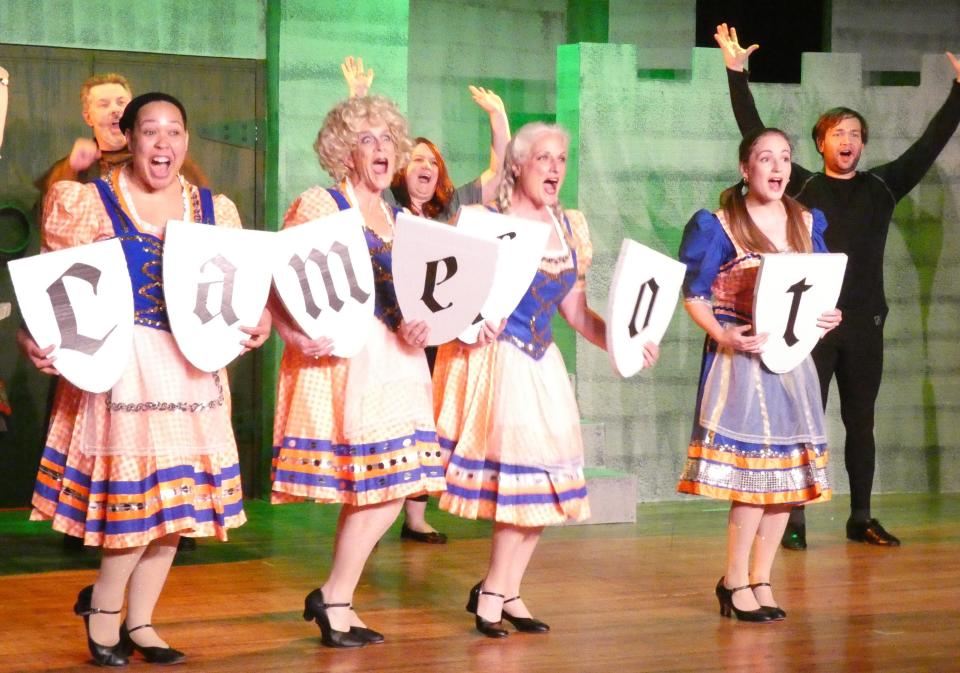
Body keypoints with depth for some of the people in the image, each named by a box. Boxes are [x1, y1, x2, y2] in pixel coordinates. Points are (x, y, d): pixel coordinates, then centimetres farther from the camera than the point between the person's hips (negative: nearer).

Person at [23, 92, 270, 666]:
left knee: (179, 498, 6)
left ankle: (139, 622, 19)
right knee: (139, 495, -9)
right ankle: (103, 604, 14)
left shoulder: (216, 210, 10)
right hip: (119, 366, -4)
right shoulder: (88, 203, 0)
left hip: (193, 369, 4)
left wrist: (258, 322, -9)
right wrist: (44, 343, -20)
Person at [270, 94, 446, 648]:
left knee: (388, 486, 3)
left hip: (395, 362, 7)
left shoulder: (399, 219, 18)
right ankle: (336, 598, 2)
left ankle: (336, 601, 13)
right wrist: (294, 334, -26)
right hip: (343, 357, -7)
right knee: (382, 486, -11)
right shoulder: (316, 206, -3)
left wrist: (419, 327, -2)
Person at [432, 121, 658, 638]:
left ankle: (498, 592, 15)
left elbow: (575, 309, 13)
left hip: (541, 364, 6)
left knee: (542, 478, 4)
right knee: (518, 474, -8)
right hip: (491, 358, -6)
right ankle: (498, 591, 5)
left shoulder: (570, 228, 11)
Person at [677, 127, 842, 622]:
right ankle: (735, 581, 3)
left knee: (789, 471, 4)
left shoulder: (807, 223, 12)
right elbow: (694, 293, -5)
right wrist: (723, 335, -19)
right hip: (741, 359, -6)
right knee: (753, 469, -11)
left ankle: (760, 579, 15)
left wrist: (825, 317, -3)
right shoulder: (717, 226, -5)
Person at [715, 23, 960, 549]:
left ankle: (860, 519, 17)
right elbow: (755, 135, 0)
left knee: (860, 425, 9)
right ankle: (795, 521, -2)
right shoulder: (802, 188, 3)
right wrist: (736, 72, -5)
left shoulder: (882, 187, 10)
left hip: (864, 325, 3)